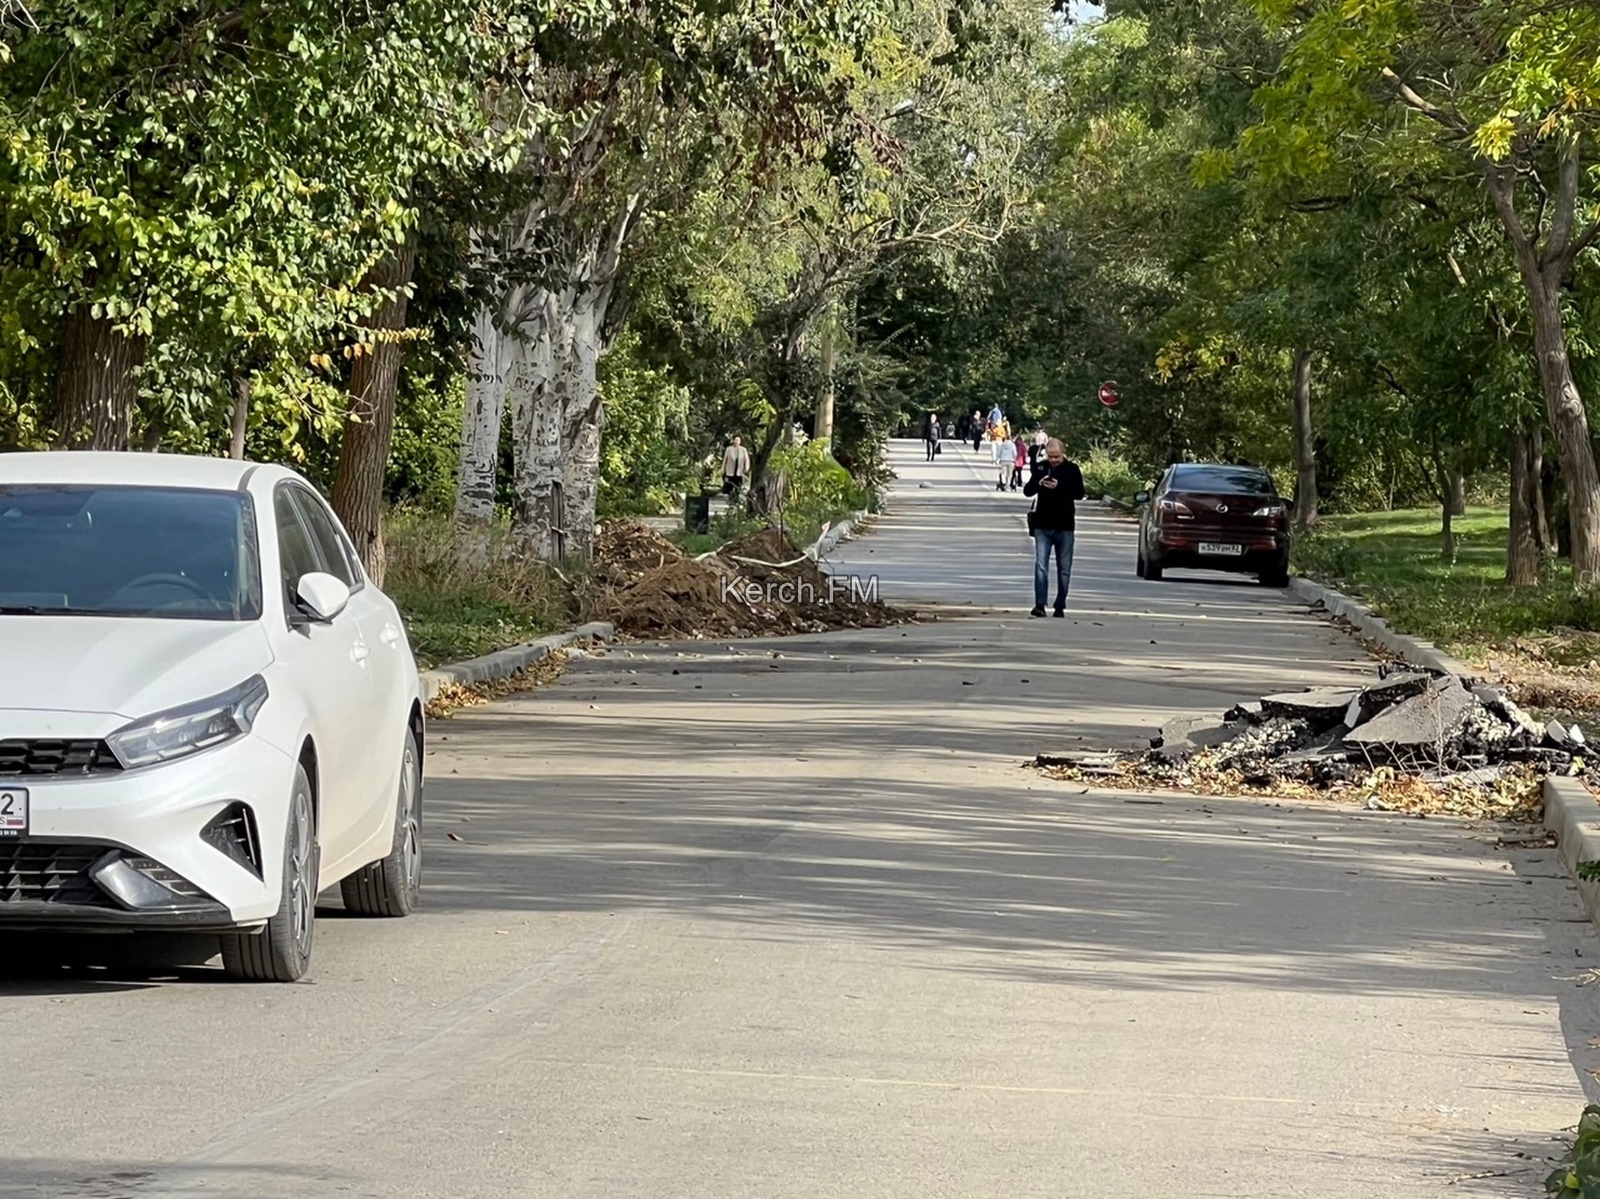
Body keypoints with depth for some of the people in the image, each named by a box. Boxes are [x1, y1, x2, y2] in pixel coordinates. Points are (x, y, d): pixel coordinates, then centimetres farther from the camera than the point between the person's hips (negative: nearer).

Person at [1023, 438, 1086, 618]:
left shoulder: (1072, 469, -2)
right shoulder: (1040, 468, 4)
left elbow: (1079, 493, -11)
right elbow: (1027, 491, 5)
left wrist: (1059, 487, -24)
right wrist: (1038, 484, -16)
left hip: (1065, 527, -1)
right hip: (1043, 525, 1)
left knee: (1064, 569, 5)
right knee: (1041, 566, -8)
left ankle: (1060, 606, 13)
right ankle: (1039, 604, -12)